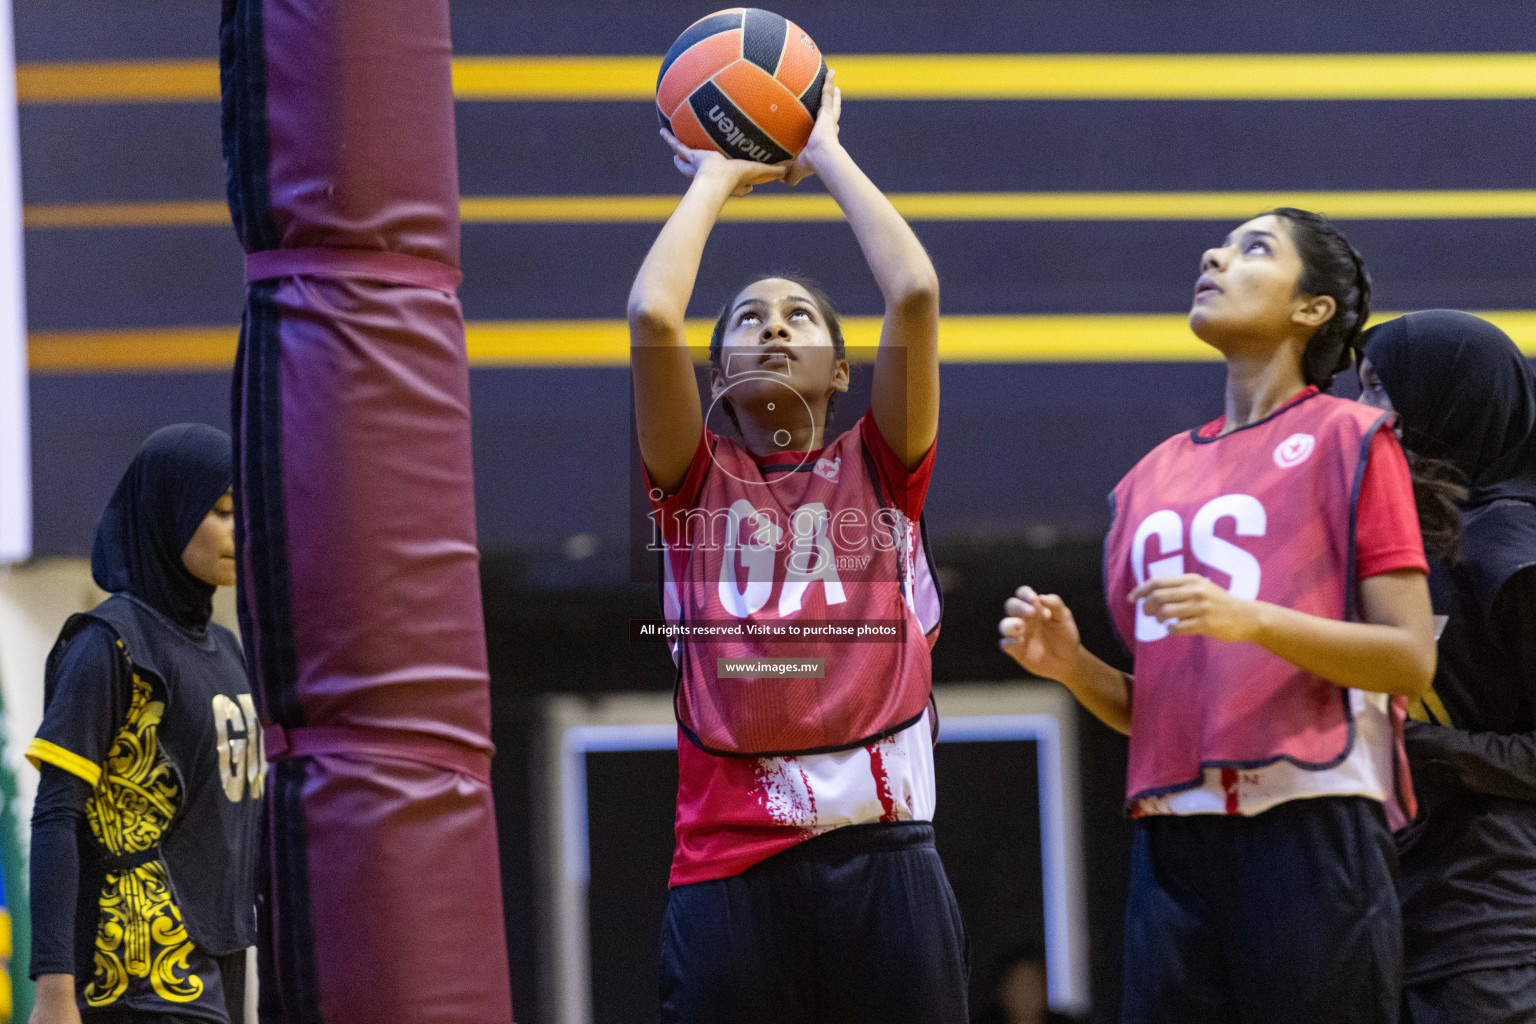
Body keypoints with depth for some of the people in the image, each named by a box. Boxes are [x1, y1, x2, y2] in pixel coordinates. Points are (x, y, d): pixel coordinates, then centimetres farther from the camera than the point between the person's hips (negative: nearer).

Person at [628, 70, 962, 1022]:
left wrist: (826, 153, 11)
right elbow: (651, 315, -3)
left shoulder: (880, 470, 12)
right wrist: (716, 177, 12)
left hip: (880, 849, 0)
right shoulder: (697, 481, 12)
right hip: (728, 863, 0)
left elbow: (915, 291, -1)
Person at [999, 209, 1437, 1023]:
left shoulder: (1346, 438, 4)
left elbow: (1411, 660, -4)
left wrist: (1252, 620, -17)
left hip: (1309, 829, -5)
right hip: (1173, 835, 5)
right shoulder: (1153, 477, 21)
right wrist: (1072, 666, 4)